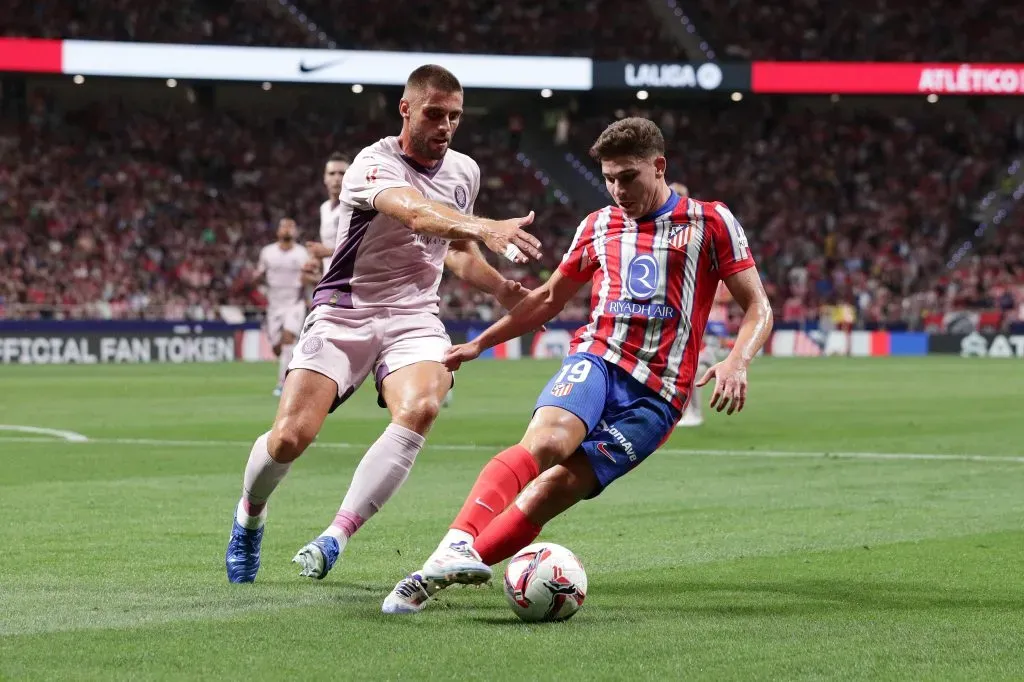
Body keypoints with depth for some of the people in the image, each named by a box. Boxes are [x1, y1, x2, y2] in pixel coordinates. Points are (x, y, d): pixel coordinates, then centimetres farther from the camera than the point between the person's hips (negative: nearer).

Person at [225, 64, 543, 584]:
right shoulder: (374, 165, -15)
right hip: (343, 312, -4)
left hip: (413, 317, 4)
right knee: (289, 437, -15)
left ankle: (336, 536, -25)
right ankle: (249, 515, 20)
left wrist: (501, 288, 10)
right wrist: (488, 229, -53)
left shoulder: (465, 172, 8)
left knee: (419, 408, -30)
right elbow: (417, 213, -37)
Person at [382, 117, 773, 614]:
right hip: (596, 357, 2)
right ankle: (458, 545, -52)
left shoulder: (710, 222, 7)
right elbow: (550, 298, 31)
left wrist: (736, 363, -14)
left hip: (656, 396, -2)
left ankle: (442, 572, -20)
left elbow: (758, 308, 5)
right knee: (545, 440, -33)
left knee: (555, 489, -19)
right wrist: (479, 344, 27)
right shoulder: (598, 227, 18)